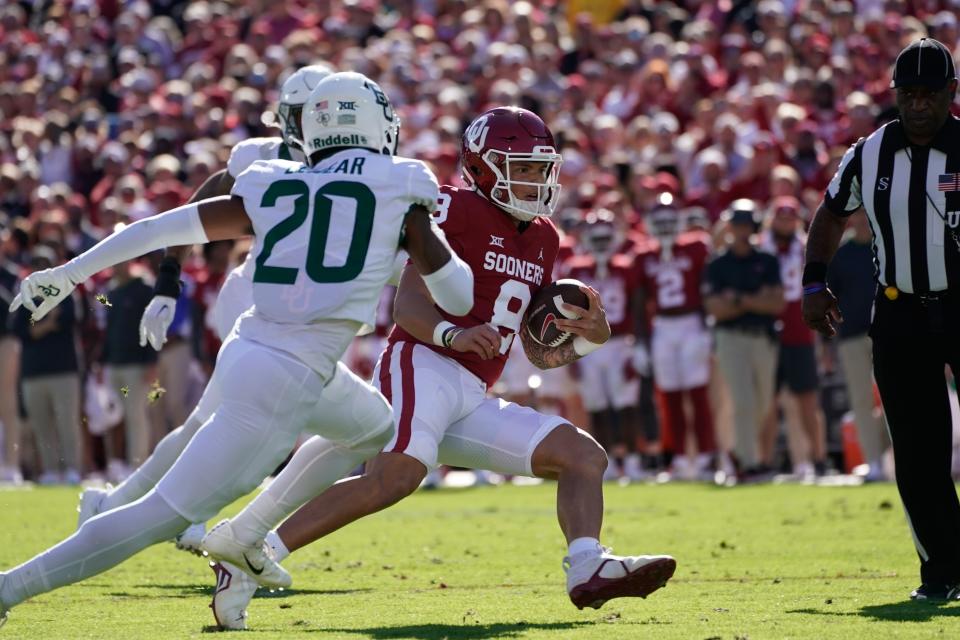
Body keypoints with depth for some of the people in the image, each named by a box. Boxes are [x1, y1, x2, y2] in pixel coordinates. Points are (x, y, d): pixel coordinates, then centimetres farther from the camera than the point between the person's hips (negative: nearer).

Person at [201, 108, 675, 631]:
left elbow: (538, 351, 23)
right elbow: (408, 304, -10)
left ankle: (588, 568, -22)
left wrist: (584, 339, 3)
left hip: (473, 400, 9)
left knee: (583, 456, 3)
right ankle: (252, 559, -33)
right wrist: (452, 334, -29)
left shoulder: (542, 239, 21)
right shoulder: (456, 210, -2)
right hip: (424, 366, -9)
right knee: (398, 474, -33)